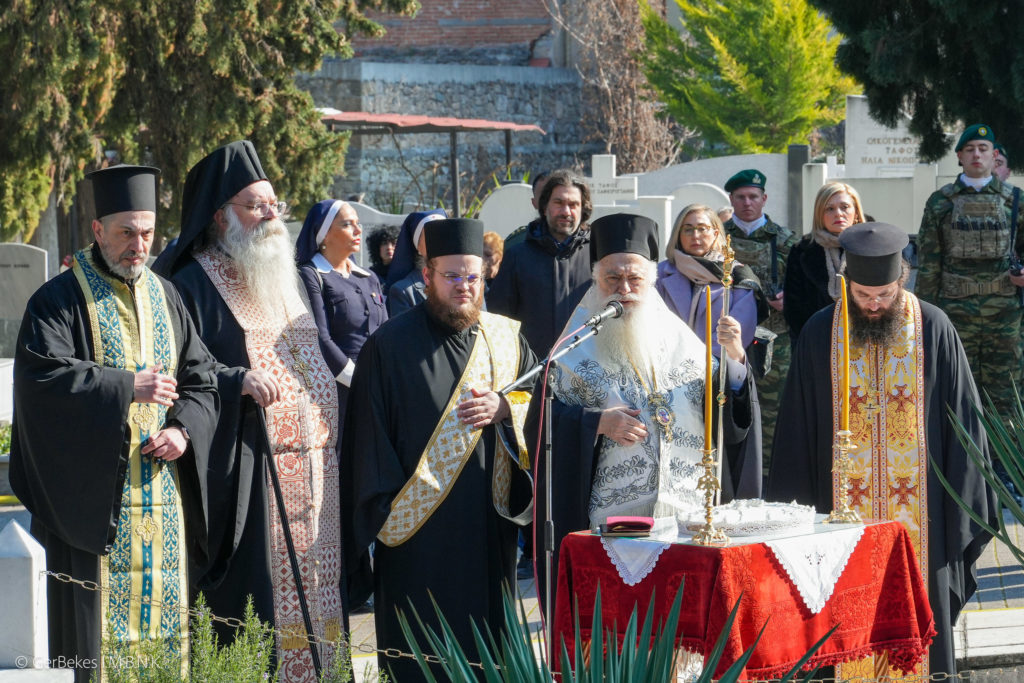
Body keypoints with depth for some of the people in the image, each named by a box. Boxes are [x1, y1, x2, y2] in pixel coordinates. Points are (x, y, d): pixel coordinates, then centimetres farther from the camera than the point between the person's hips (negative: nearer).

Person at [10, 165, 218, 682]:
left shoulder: (164, 297, 15)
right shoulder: (59, 300, -2)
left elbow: (202, 378, 15)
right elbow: (41, 373, -16)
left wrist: (185, 429, -4)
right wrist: (126, 387, -21)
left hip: (164, 498, 5)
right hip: (95, 496, -5)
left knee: (164, 621, 5)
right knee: (95, 626, -8)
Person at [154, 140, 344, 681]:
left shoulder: (288, 277, 20)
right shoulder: (193, 284, -4)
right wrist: (236, 381, -24)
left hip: (311, 471, 7)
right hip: (242, 474, -7)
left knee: (311, 590, 7)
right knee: (253, 595, -9)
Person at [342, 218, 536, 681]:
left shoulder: (506, 340, 10)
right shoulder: (391, 345, -3)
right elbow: (369, 437, -4)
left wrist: (505, 409, -10)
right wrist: (385, 512, -9)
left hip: (489, 532, 4)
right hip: (419, 534, -4)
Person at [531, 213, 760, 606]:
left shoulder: (680, 341, 13)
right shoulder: (579, 348, 6)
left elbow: (730, 420, 7)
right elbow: (540, 421, 1)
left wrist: (734, 359, -8)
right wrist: (598, 423, -12)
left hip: (687, 515, 2)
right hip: (607, 520, -2)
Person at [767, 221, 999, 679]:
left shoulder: (933, 329, -2)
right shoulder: (820, 333, 0)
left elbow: (960, 418, 2)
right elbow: (797, 428, 5)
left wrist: (965, 503, 0)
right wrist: (792, 508, 3)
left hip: (918, 506, 0)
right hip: (844, 505, 1)